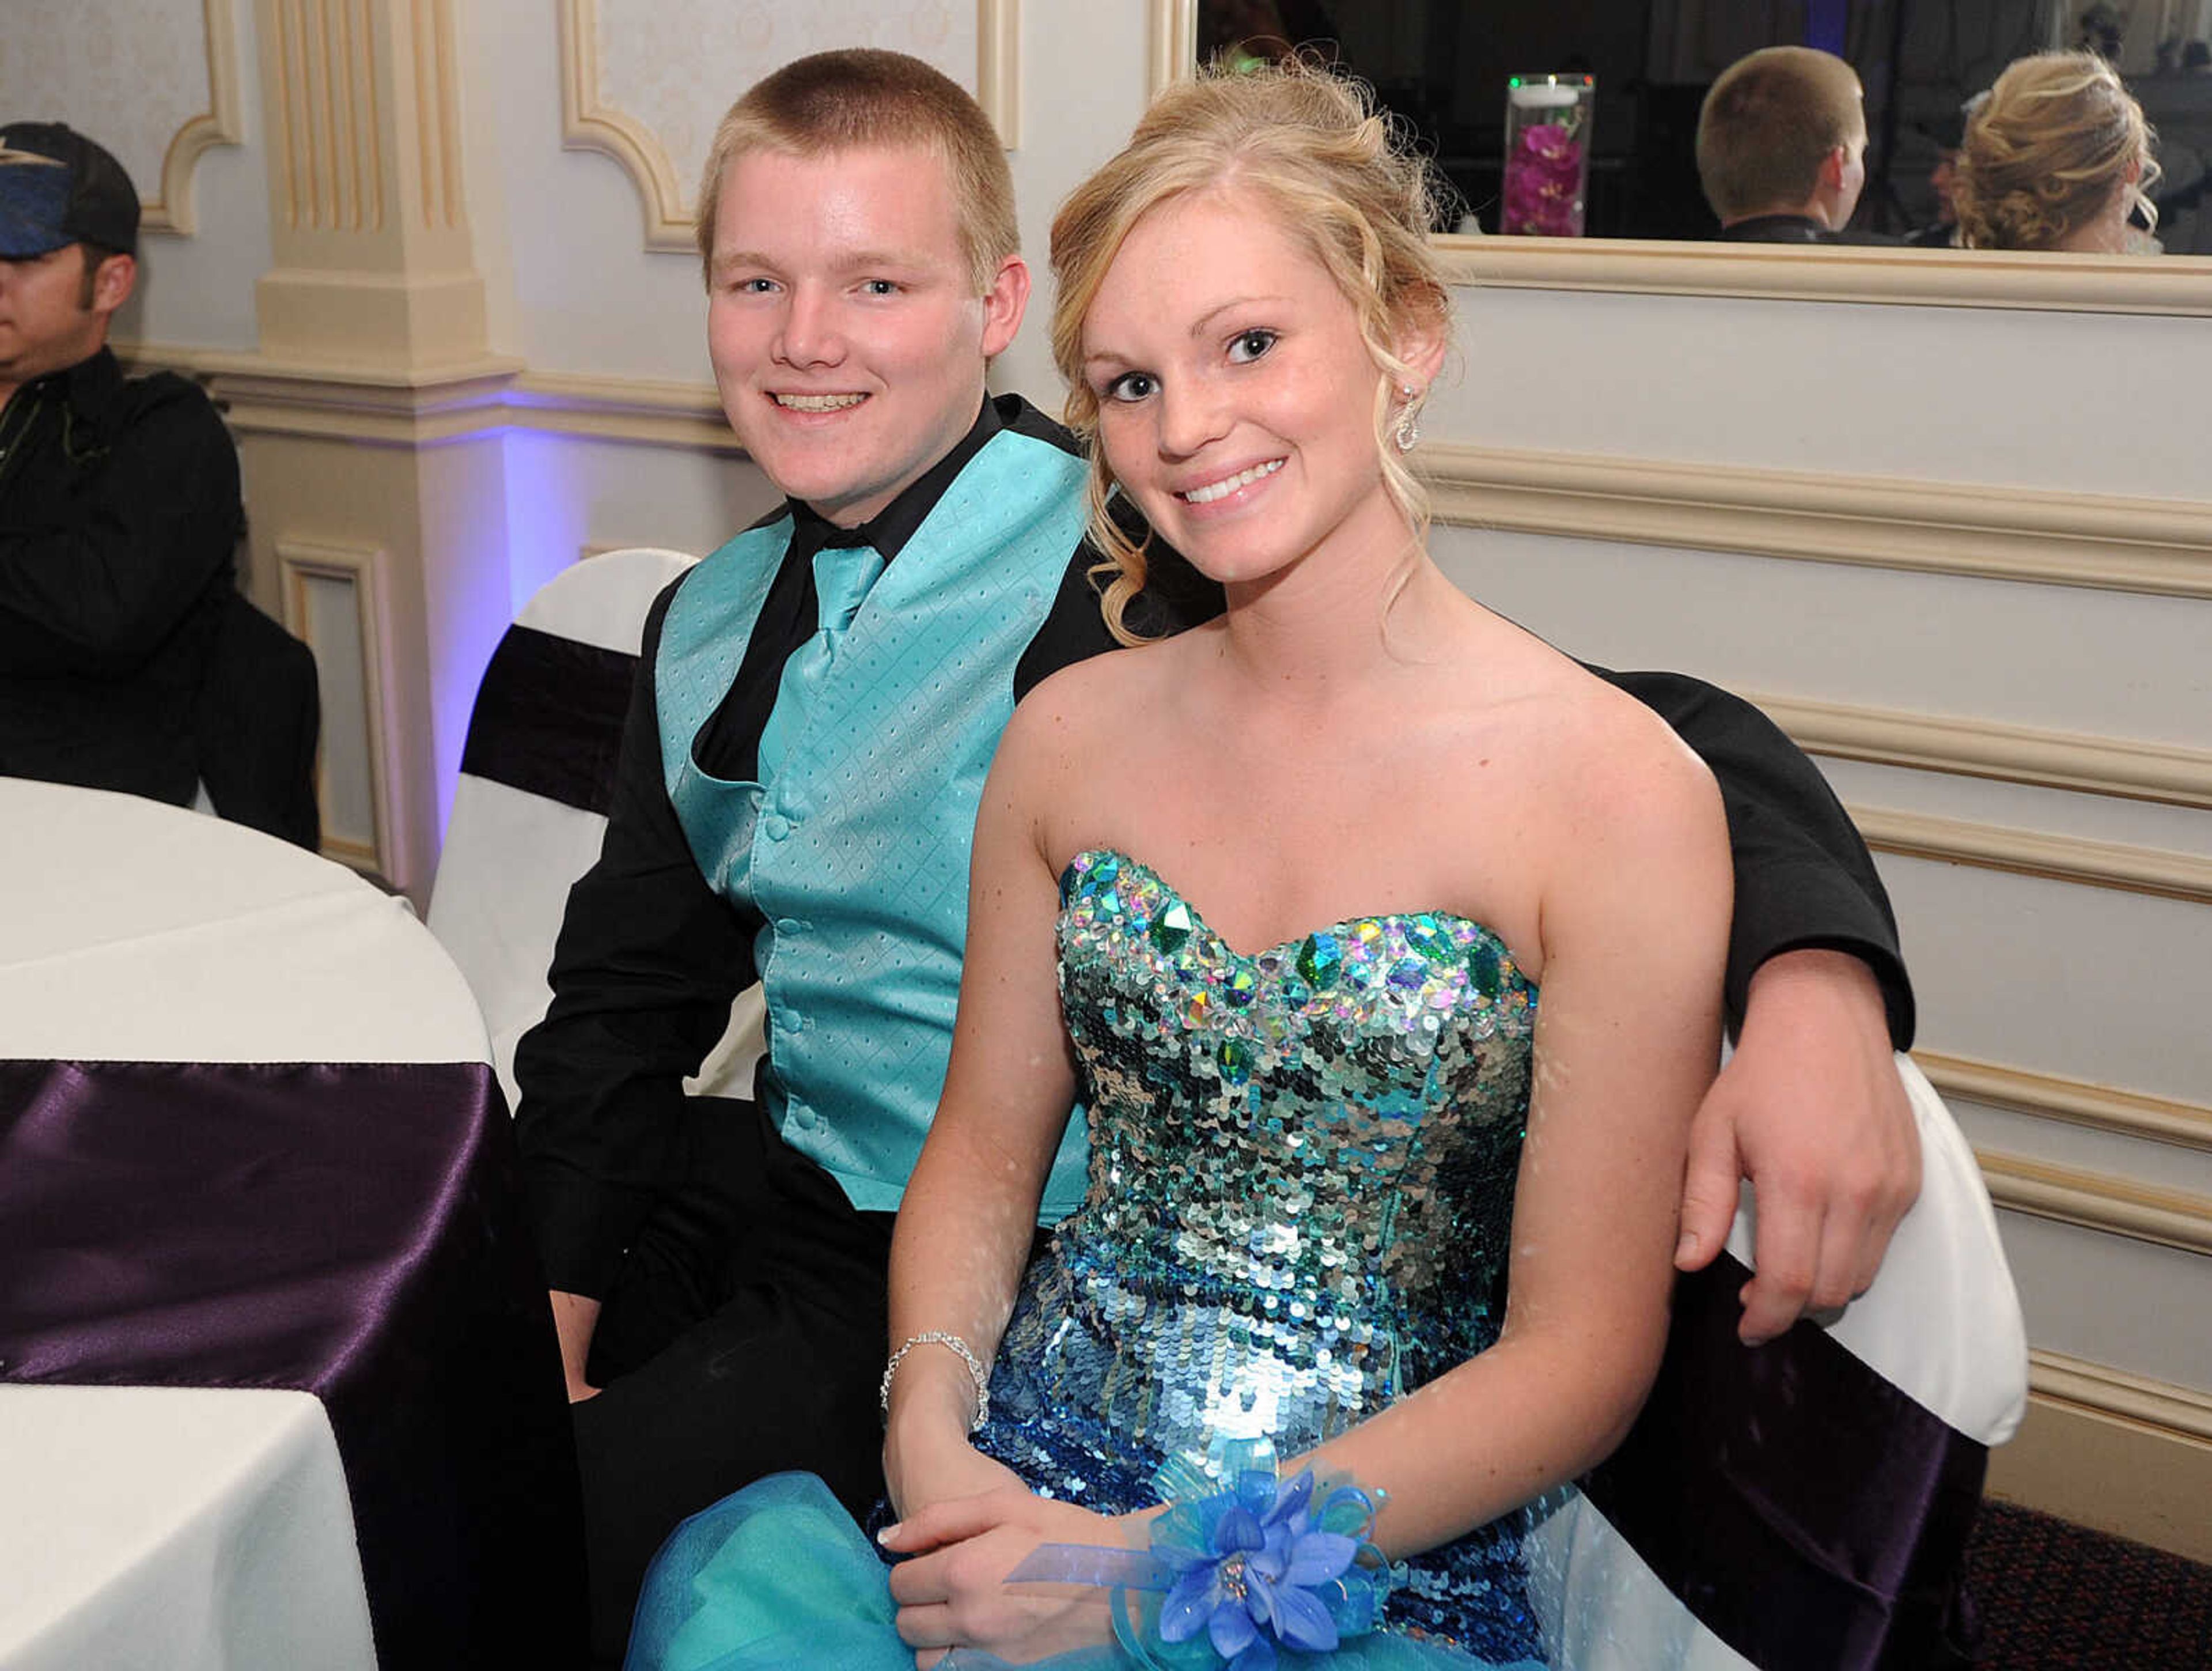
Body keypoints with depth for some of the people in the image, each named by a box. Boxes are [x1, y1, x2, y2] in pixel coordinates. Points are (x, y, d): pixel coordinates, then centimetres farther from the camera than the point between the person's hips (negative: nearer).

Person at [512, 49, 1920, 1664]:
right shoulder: (707, 626, 5)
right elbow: (627, 990, 15)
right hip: (774, 1175, 7)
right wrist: (544, 1288, 2)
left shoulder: (1136, 569, -18)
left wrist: (1813, 976, -44)